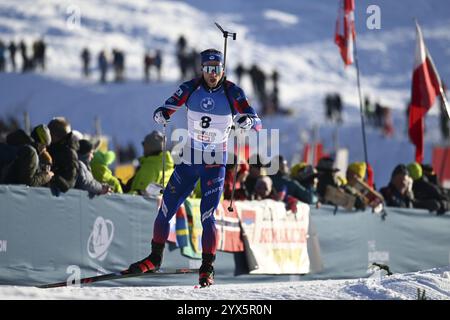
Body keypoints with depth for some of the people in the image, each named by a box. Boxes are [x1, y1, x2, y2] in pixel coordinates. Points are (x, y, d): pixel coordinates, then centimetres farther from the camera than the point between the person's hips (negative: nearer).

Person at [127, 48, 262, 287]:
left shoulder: (232, 92, -10)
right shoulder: (191, 88, -6)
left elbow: (256, 122, -12)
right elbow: (166, 109, -3)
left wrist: (247, 121, -36)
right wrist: (161, 115, -27)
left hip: (215, 163, -3)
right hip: (189, 159, 3)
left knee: (207, 216, -12)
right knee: (166, 209, 4)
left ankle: (207, 269, 1)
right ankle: (154, 259, 23)